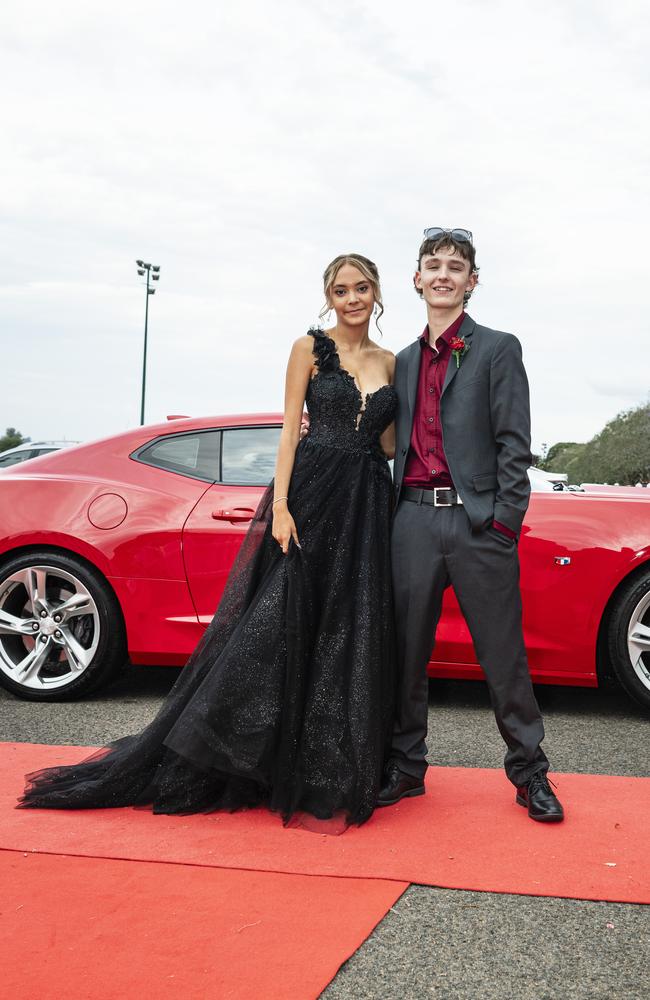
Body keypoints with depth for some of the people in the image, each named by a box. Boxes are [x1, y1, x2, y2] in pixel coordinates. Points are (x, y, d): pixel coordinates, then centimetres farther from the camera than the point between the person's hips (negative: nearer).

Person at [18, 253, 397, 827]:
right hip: (312, 492, -4)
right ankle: (190, 768, 3)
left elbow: (388, 445, 13)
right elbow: (290, 429, -3)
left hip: (368, 504, 4)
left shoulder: (390, 364, 14)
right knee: (273, 626, -7)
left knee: (351, 639, 4)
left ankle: (334, 771, 15)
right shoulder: (310, 349, 3)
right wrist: (280, 504, -12)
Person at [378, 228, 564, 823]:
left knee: (504, 656, 2)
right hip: (413, 521, 4)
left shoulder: (498, 349, 3)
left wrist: (504, 522, -11)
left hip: (478, 520, -4)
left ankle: (529, 773, 15)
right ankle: (406, 768, 21)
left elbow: (514, 444, -4)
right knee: (407, 654, 8)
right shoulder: (405, 361, 18)